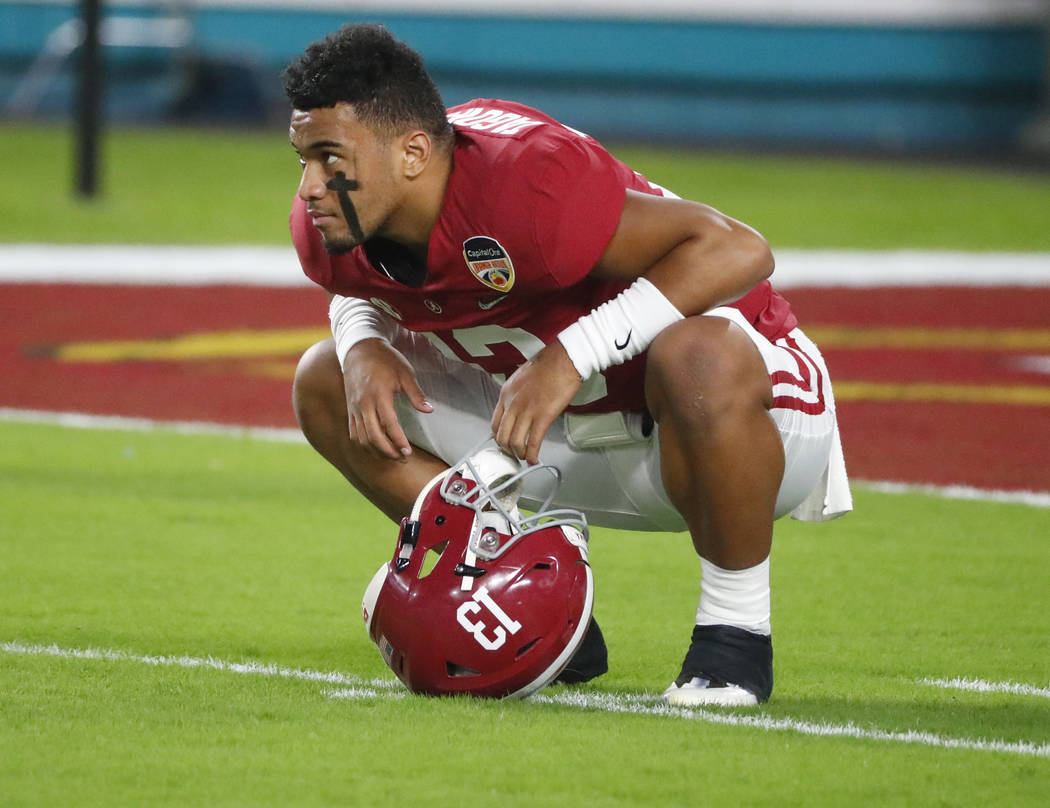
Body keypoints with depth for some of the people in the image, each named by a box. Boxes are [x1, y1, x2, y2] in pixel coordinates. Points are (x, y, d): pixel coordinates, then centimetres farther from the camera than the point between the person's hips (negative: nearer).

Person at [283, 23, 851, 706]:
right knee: (327, 385, 3)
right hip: (574, 431, 8)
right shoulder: (331, 229, -12)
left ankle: (736, 627, -18)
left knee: (698, 359, -43)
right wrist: (363, 345, -11)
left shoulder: (522, 187, -35)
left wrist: (571, 354, -39)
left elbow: (736, 250, -34)